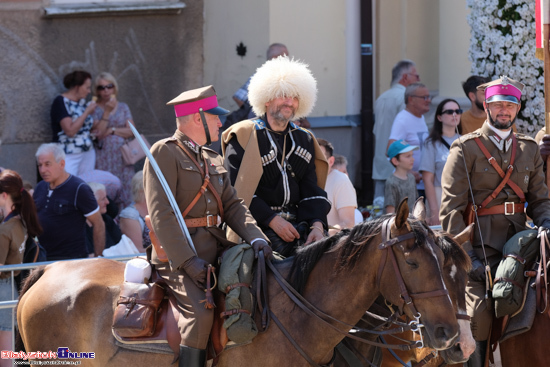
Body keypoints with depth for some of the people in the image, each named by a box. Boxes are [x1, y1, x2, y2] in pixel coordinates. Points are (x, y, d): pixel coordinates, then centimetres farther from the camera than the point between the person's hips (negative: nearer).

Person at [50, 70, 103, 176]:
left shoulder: (82, 102, 13)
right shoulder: (61, 102, -9)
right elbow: (70, 131, -20)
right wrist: (87, 112, -15)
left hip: (88, 154, 7)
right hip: (69, 155, -7)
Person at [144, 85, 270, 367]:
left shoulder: (213, 159, 21)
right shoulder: (164, 153, -6)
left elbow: (232, 205, 14)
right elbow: (161, 214, -15)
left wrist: (255, 237, -6)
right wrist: (187, 261, -23)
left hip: (215, 250, 8)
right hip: (178, 254, -8)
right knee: (201, 311, -28)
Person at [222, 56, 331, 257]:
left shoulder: (304, 140, 19)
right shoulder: (243, 135, 1)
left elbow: (311, 189, 12)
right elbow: (236, 190, -7)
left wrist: (317, 224, -8)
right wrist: (272, 220, -16)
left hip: (297, 223, 5)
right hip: (258, 224, -5)